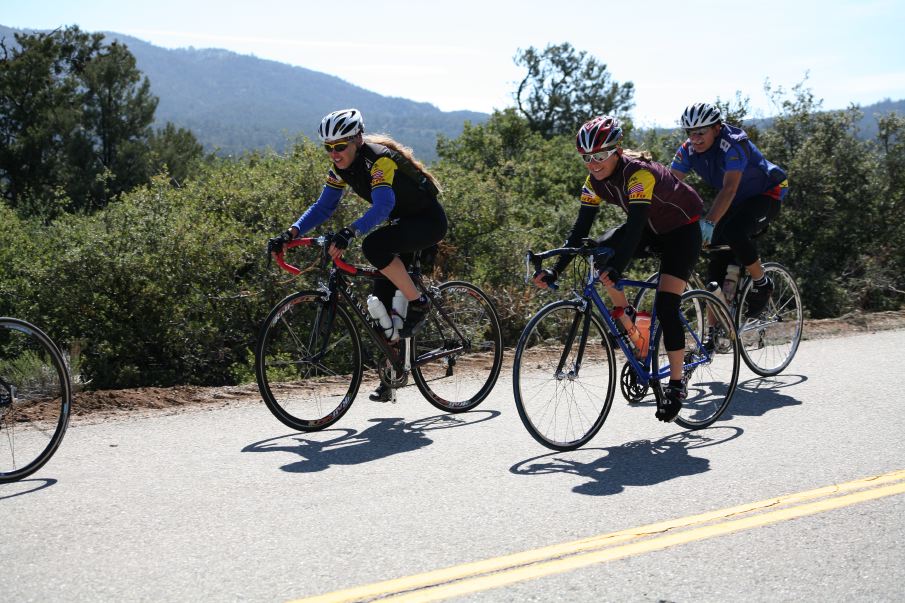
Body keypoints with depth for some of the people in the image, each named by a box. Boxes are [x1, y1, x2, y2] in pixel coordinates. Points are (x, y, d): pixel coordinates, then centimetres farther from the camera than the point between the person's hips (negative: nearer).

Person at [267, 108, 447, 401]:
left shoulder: (379, 159, -28)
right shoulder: (342, 167, -4)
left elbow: (383, 206, -43)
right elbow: (323, 207, -2)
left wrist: (349, 232, -57)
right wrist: (291, 233, -17)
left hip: (429, 220, -8)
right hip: (402, 223, 8)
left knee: (374, 245, -35)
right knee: (383, 300, 1)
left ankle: (418, 303, -15)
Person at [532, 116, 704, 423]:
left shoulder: (638, 173, -34)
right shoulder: (595, 180, -13)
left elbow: (635, 225, -44)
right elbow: (581, 227, -14)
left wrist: (616, 269, -57)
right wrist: (555, 270, -25)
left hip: (682, 228, -7)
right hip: (650, 227, 7)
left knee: (665, 306, -18)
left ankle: (676, 384, -7)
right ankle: (626, 314, 5)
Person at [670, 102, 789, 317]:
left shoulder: (734, 144, -31)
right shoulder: (688, 151, -13)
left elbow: (729, 188, -43)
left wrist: (709, 223, -55)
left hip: (766, 194, -6)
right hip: (737, 202, 7)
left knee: (734, 232, -34)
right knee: (717, 264, -5)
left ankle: (762, 285, -10)